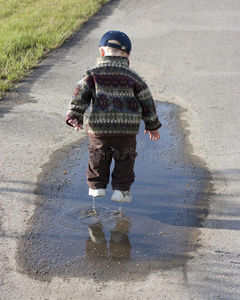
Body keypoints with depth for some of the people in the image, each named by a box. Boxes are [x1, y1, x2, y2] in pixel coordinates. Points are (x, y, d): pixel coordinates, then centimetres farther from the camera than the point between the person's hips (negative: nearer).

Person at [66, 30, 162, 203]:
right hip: (126, 128, 0)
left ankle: (97, 186, 21)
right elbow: (146, 102, 9)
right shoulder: (132, 77, 4)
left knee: (98, 155, 20)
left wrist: (74, 116, -9)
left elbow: (81, 95, -7)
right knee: (125, 157, 15)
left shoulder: (93, 74, 3)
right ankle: (121, 189, 12)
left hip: (98, 127, 1)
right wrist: (153, 125, 18)